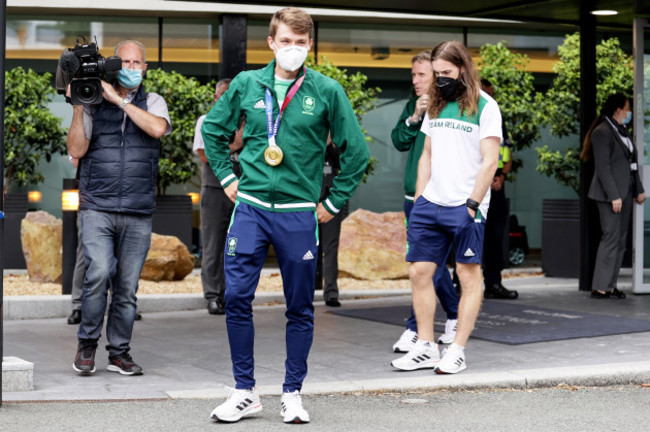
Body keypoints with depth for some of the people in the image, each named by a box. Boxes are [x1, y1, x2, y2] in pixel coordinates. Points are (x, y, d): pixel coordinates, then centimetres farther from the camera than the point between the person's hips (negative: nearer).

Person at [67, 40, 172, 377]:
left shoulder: (152, 102, 11)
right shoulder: (93, 103, 8)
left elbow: (157, 128, -12)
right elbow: (76, 150, 1)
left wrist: (120, 99, -10)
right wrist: (78, 108, -7)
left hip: (138, 213, 2)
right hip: (97, 208, -1)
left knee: (126, 287, 3)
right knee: (99, 273, -18)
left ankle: (119, 353, 16)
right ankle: (87, 343, 1)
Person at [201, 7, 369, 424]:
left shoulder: (327, 91, -3)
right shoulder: (247, 84, 3)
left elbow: (356, 151, 3)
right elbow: (213, 129, 18)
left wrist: (333, 203, 3)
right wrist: (228, 178, 12)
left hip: (299, 213, -1)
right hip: (251, 207, 1)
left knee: (300, 307, 6)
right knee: (237, 298, -3)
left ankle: (293, 394, 19)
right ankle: (245, 392, 10)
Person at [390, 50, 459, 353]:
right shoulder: (412, 106, 13)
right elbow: (399, 141, 7)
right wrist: (414, 118, -7)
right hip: (413, 197, 8)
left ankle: (415, 329, -8)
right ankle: (455, 316, 28)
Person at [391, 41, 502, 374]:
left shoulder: (485, 106, -3)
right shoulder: (436, 106, 15)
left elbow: (489, 161, -8)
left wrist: (472, 204, -14)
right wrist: (419, 200, 11)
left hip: (465, 207, -6)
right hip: (430, 204, 6)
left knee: (469, 275, -1)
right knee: (419, 272, 3)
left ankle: (457, 351, 3)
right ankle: (425, 348, 10)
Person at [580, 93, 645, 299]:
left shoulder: (622, 131, 17)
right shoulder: (602, 133, -12)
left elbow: (632, 163, 21)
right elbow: (603, 167, -17)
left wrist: (639, 189, 17)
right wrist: (614, 196, -20)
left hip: (625, 192, 9)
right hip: (609, 193, -9)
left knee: (621, 239, 8)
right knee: (611, 237, -10)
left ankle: (610, 285, 11)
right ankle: (599, 287, -7)